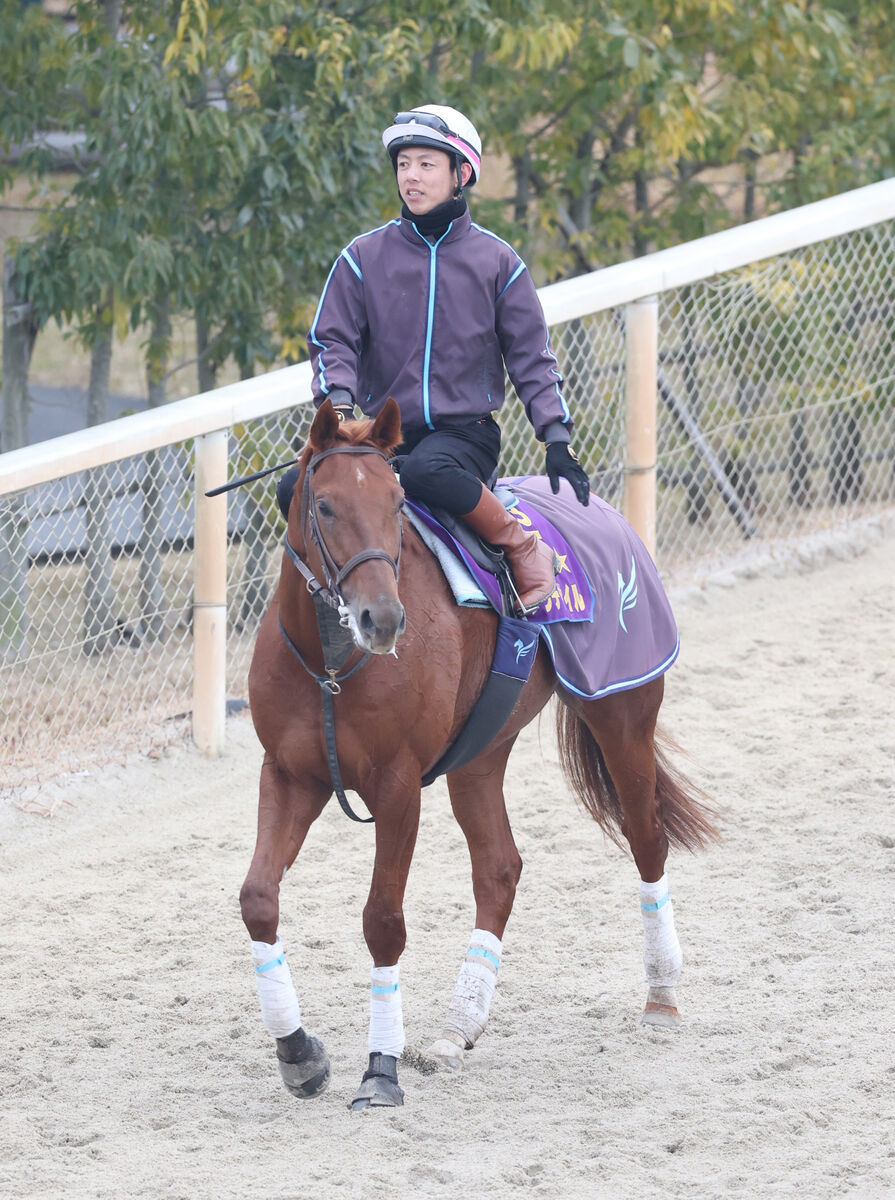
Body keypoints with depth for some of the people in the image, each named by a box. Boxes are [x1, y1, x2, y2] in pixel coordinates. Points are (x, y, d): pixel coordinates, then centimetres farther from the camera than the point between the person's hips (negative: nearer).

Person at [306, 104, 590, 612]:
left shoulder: (497, 261, 6)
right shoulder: (363, 258, 6)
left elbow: (531, 358, 8)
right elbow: (333, 340, 5)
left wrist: (558, 441, -3)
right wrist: (339, 403, -17)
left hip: (466, 432, -2)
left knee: (427, 470, -39)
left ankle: (523, 547, -20)